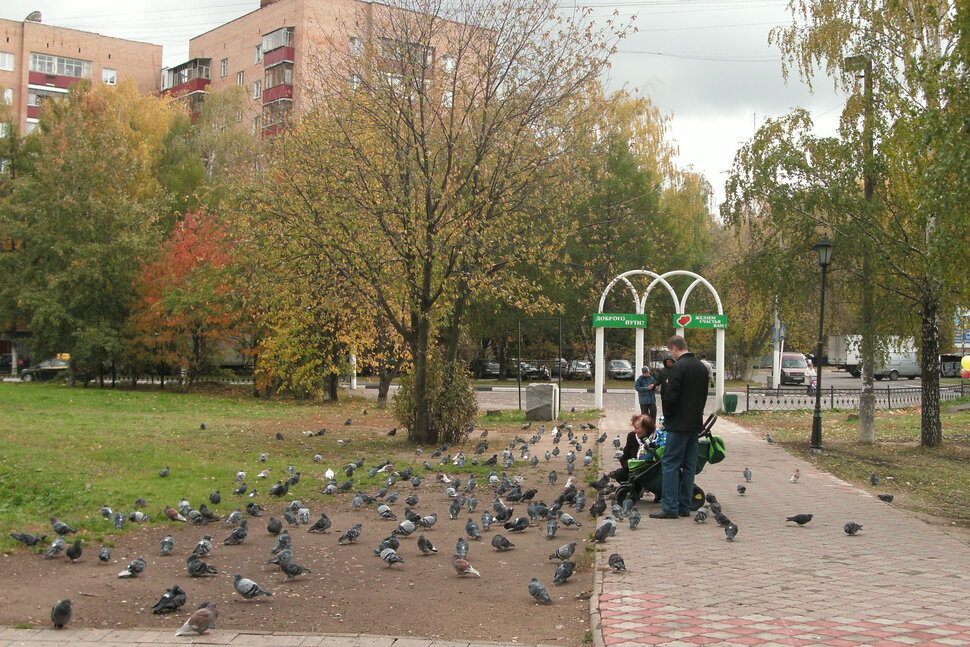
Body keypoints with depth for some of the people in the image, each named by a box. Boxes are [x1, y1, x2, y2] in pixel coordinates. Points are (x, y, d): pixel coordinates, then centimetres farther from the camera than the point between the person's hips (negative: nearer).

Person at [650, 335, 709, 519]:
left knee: (670, 464, -5)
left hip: (679, 424, -8)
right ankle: (685, 507, 13)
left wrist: (667, 418, -2)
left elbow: (670, 396, -17)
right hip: (696, 424, 9)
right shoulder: (701, 367, 14)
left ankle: (670, 507, -8)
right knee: (689, 466, 10)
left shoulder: (678, 367, -14)